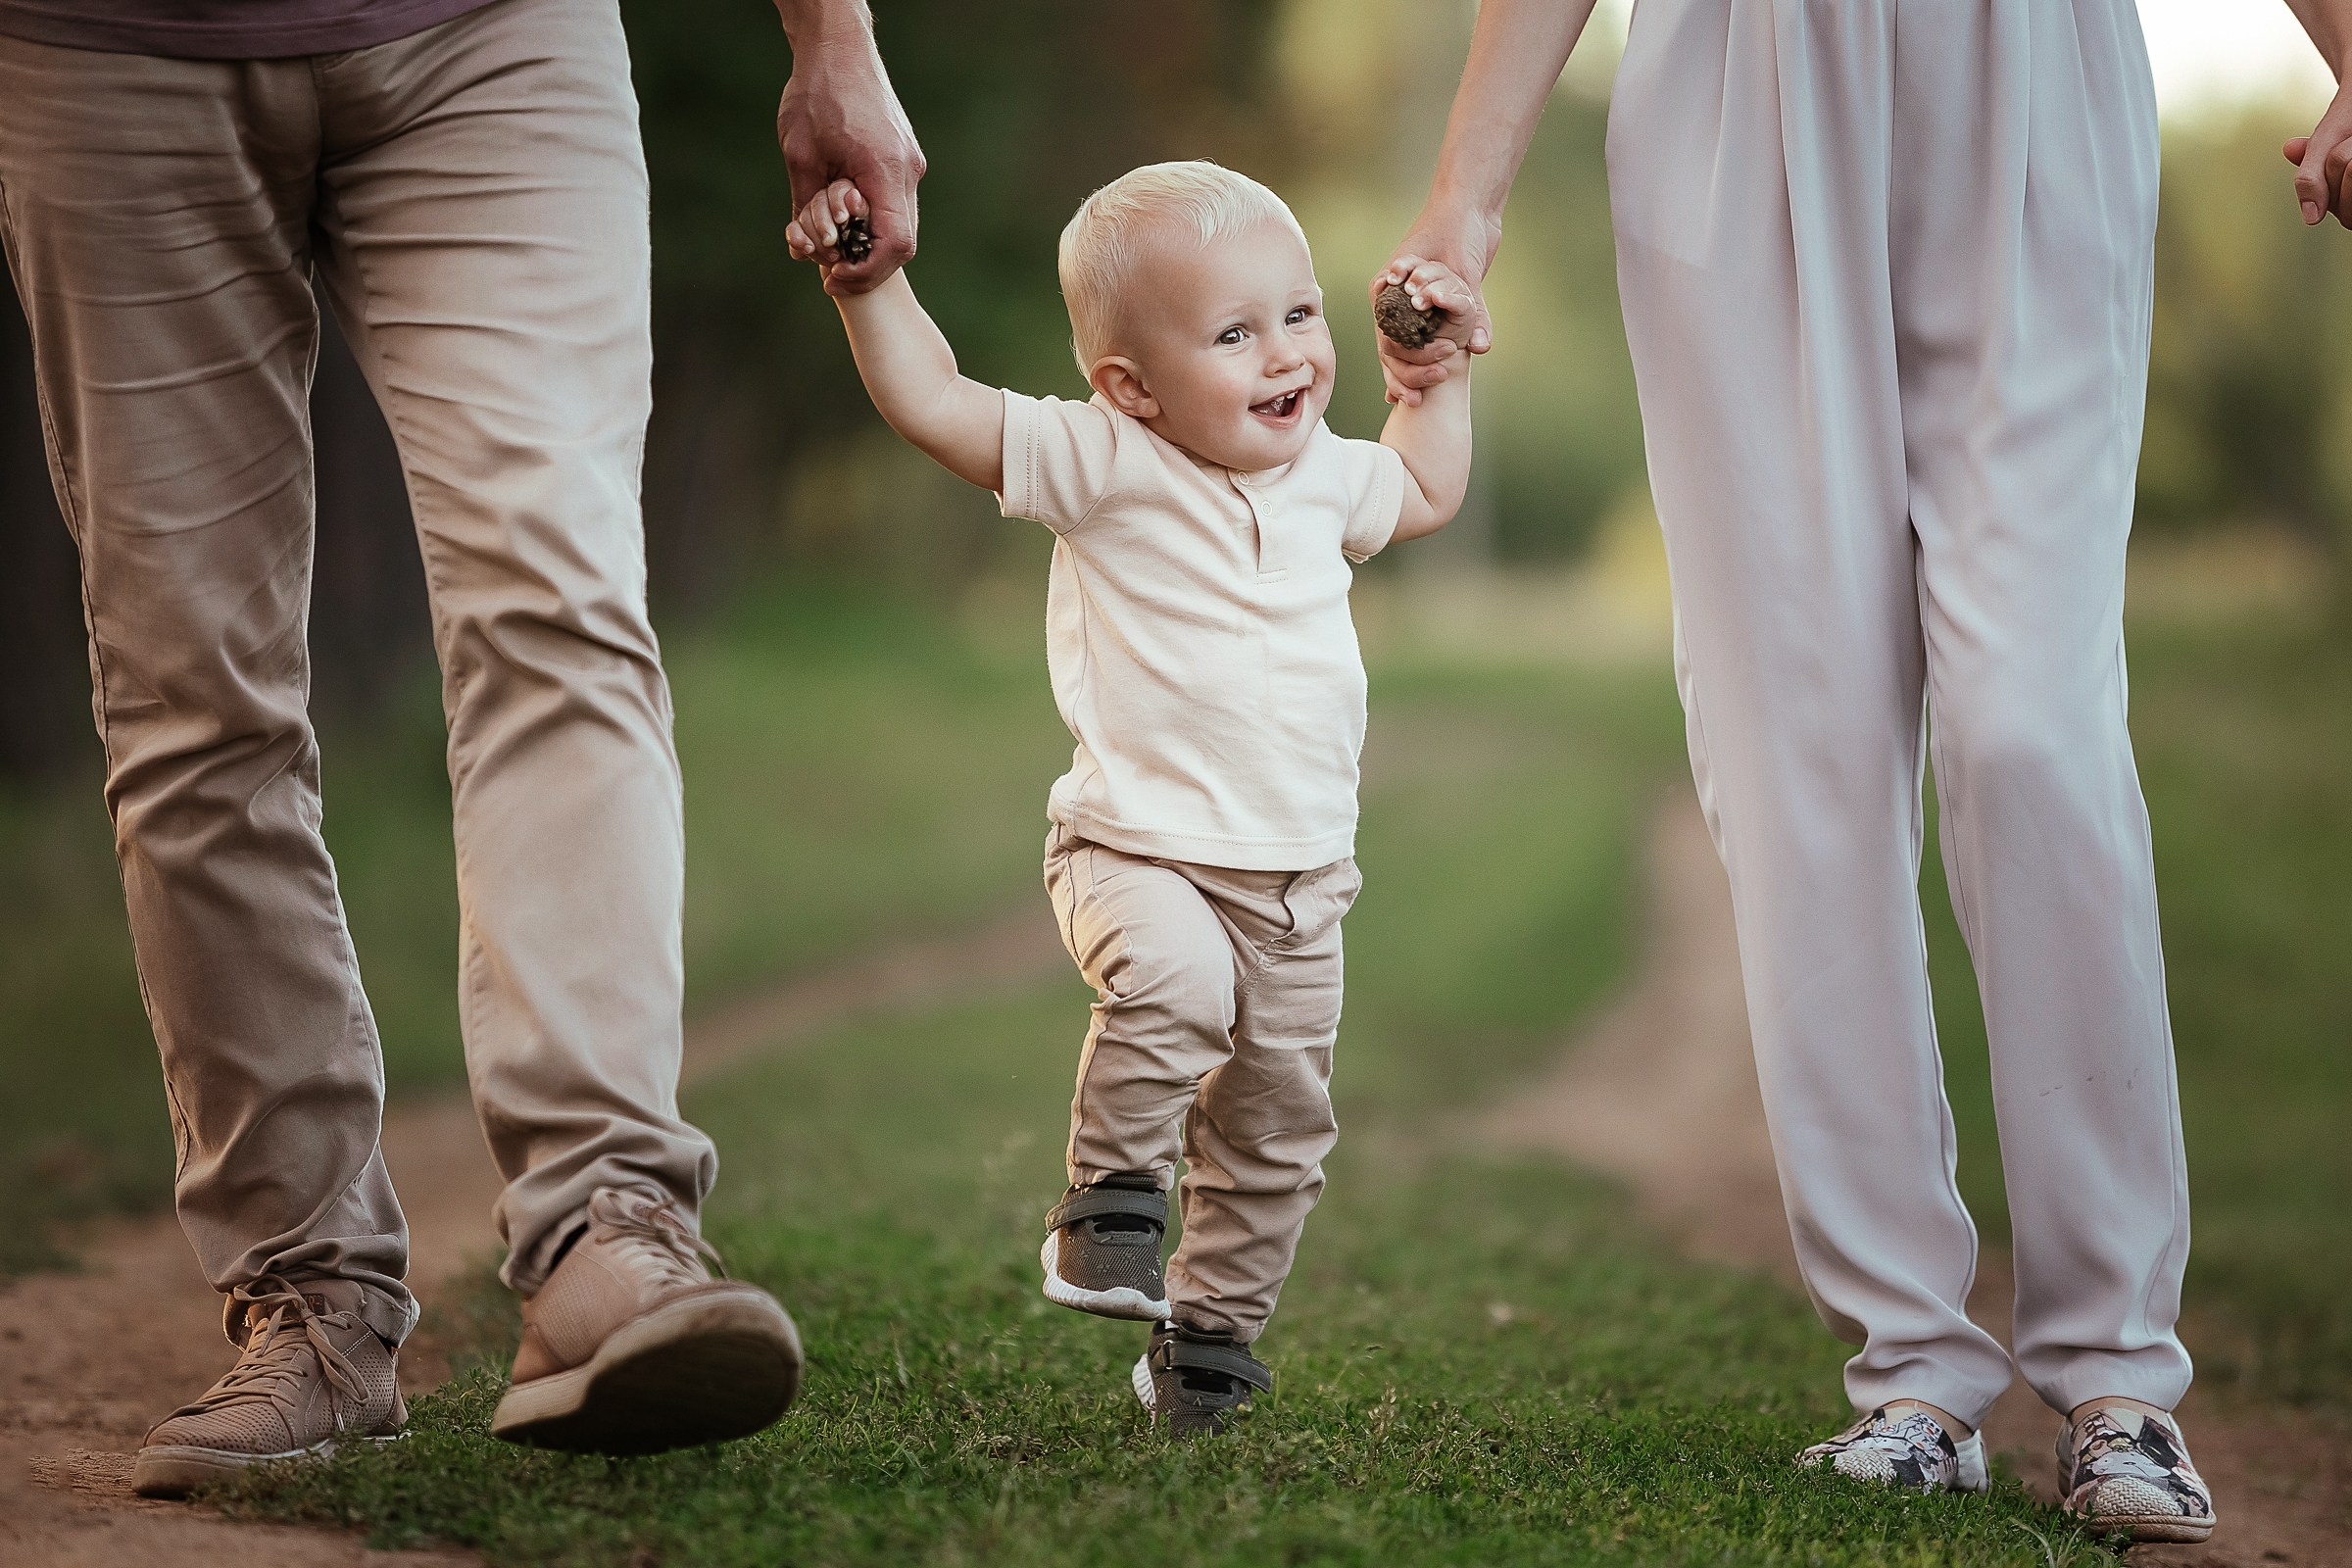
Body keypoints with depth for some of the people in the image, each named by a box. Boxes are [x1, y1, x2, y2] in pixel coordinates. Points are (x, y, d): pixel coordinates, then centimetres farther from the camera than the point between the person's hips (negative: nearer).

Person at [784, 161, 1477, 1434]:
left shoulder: (1323, 475, 8)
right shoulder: (1107, 467, -10)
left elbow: (1424, 494, 31)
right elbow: (932, 403, -14)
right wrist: (868, 280, -22)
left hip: (1299, 877, 6)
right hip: (1140, 850, -6)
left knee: (1278, 1124, 11)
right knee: (1171, 975, -37)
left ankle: (1209, 1339, 29)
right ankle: (1111, 1194, -16)